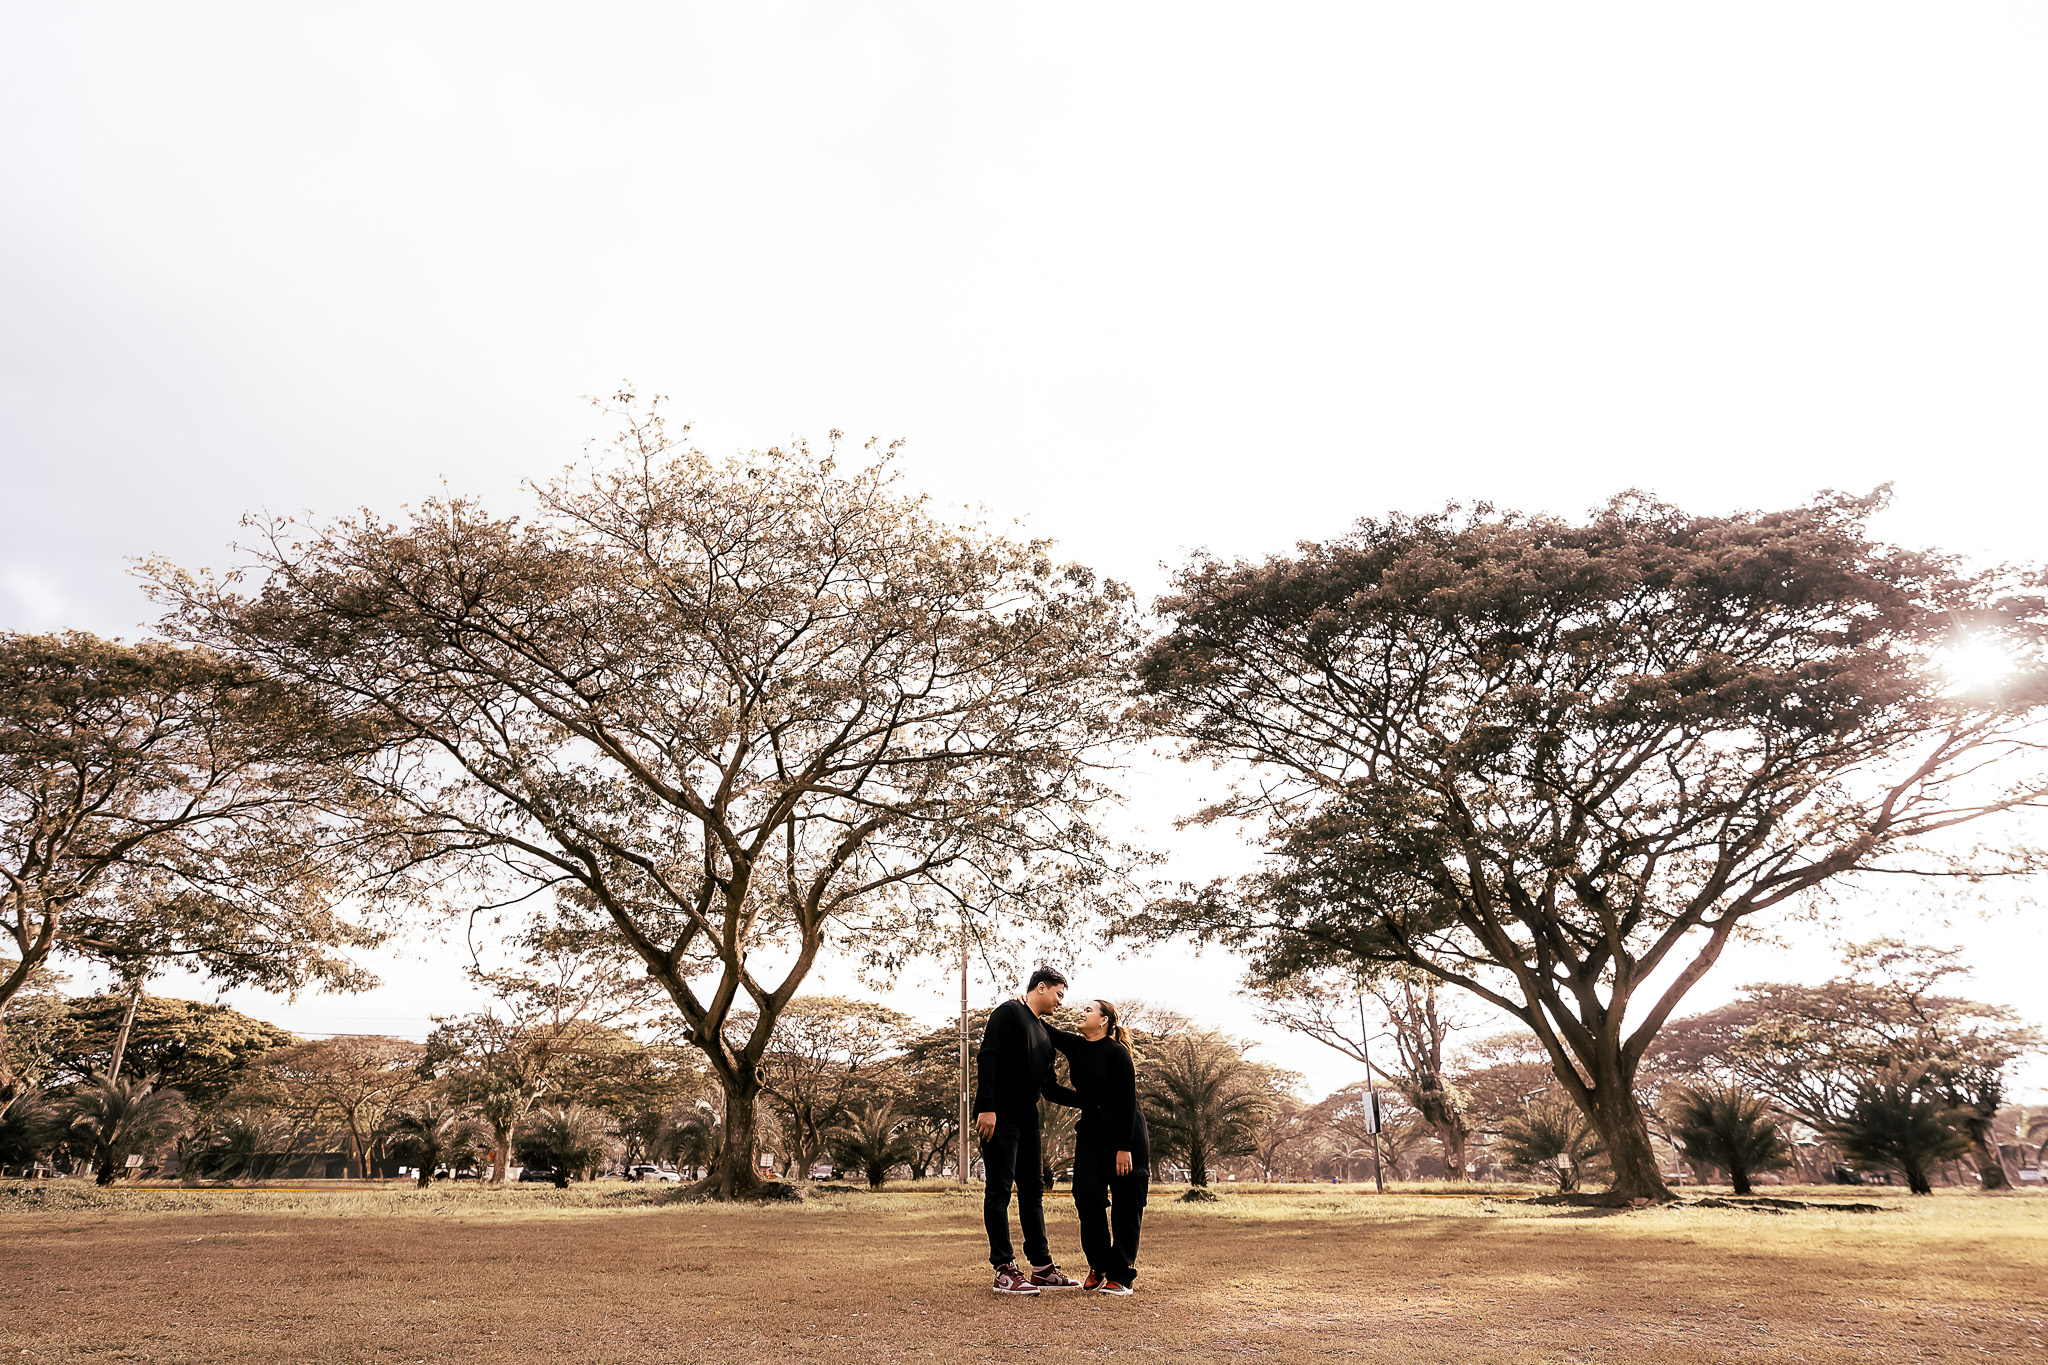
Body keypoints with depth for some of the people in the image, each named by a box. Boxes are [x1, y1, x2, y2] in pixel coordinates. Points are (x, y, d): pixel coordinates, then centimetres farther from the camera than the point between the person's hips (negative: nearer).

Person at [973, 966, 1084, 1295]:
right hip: (1000, 1116, -9)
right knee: (999, 1189, -5)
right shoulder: (1009, 1012, -7)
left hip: (1027, 1117, 9)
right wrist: (986, 1107, -24)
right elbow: (987, 1057, -17)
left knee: (1032, 1190, 11)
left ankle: (1042, 1267, 17)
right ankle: (1005, 1270, -1)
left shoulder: (1044, 1033, 20)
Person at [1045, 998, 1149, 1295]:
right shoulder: (1074, 1046, 4)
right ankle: (1098, 1267, 9)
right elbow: (1044, 1030, 11)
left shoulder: (1116, 1053, -13)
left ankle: (1121, 1275, 7)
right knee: (1087, 1194, -8)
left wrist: (1124, 1148, -18)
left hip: (1127, 1136, -5)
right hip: (1091, 1133, 5)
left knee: (1126, 1206, -1)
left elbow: (1128, 1101, -15)